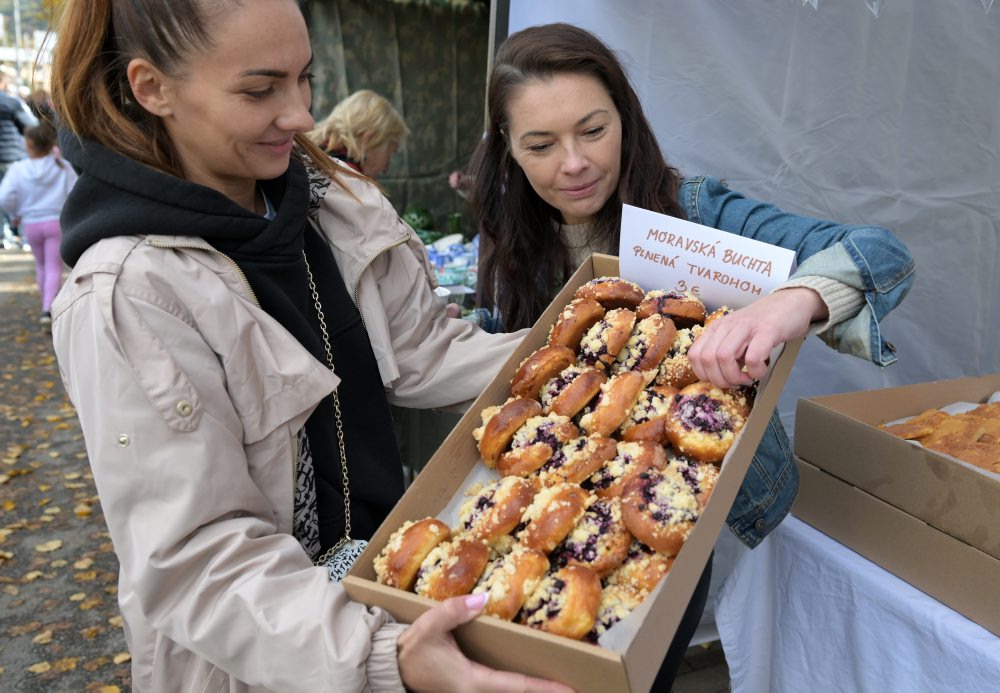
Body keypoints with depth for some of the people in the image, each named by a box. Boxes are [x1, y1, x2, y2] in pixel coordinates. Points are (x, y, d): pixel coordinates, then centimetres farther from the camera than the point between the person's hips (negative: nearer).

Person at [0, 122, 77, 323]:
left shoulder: (18, 169, -7)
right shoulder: (62, 167, -5)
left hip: (31, 225, 1)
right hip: (57, 222, -1)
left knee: (41, 265, 20)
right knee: (54, 267, -1)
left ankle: (47, 305, 30)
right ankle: (48, 308, -16)